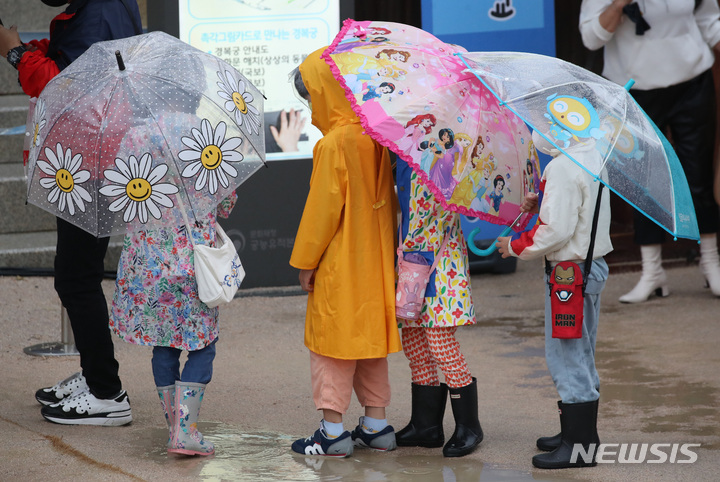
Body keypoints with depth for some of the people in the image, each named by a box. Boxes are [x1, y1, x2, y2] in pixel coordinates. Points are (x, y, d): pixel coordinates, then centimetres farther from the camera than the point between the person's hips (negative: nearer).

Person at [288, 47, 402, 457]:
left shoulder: (334, 144, -19)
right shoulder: (376, 138, 4)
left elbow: (323, 207, -17)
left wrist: (306, 260, -8)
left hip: (340, 265, -8)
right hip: (375, 257, 8)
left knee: (333, 340, 0)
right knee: (371, 338, 15)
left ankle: (333, 431, 2)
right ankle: (377, 425, 20)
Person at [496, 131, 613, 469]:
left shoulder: (563, 167, -22)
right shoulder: (592, 156, 8)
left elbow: (557, 231, -24)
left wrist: (517, 247, -10)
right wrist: (540, 203, 6)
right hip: (593, 265, 10)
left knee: (566, 356, -4)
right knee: (580, 355, 19)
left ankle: (578, 446, -1)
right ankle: (578, 432, 29)